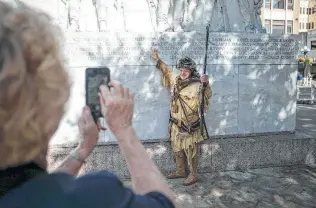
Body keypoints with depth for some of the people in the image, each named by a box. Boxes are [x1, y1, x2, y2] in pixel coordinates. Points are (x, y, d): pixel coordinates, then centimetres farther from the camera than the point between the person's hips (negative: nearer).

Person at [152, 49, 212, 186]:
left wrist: (206, 83, -57)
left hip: (189, 125, -8)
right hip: (176, 123, 8)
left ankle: (193, 175, 23)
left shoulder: (196, 85, -21)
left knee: (190, 151, 6)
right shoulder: (176, 79, 1)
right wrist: (157, 59, 26)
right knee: (177, 149, 21)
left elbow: (207, 95, -38)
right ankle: (180, 171, 39)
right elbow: (167, 71, 21)